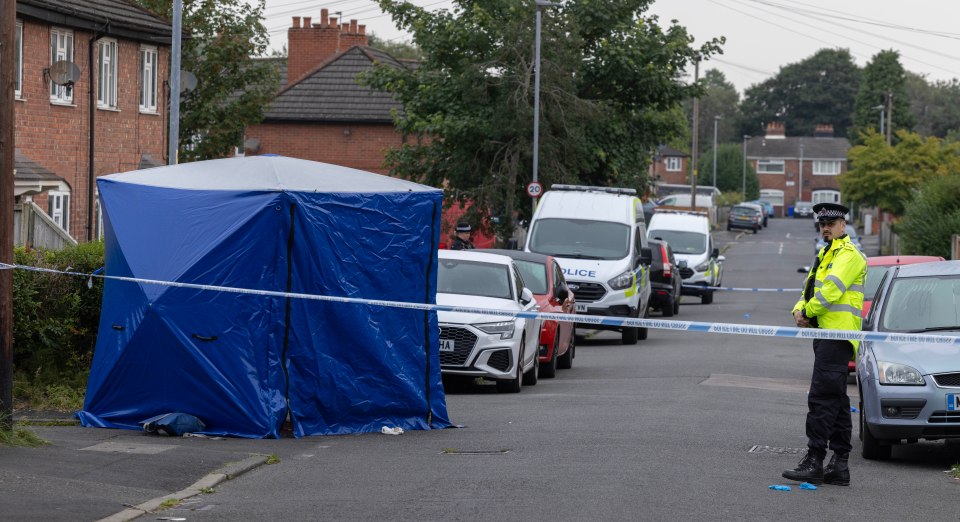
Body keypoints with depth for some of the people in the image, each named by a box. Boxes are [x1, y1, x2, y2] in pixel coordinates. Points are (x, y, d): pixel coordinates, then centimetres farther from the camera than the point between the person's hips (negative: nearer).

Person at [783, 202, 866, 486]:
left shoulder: (849, 255, -9)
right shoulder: (825, 255, 23)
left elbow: (830, 290, -18)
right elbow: (810, 289, 23)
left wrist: (808, 313, -6)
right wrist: (800, 310, 2)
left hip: (837, 335, -11)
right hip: (826, 334, 11)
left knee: (821, 397, -14)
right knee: (836, 400, 10)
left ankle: (814, 462, -16)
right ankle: (840, 464, 13)